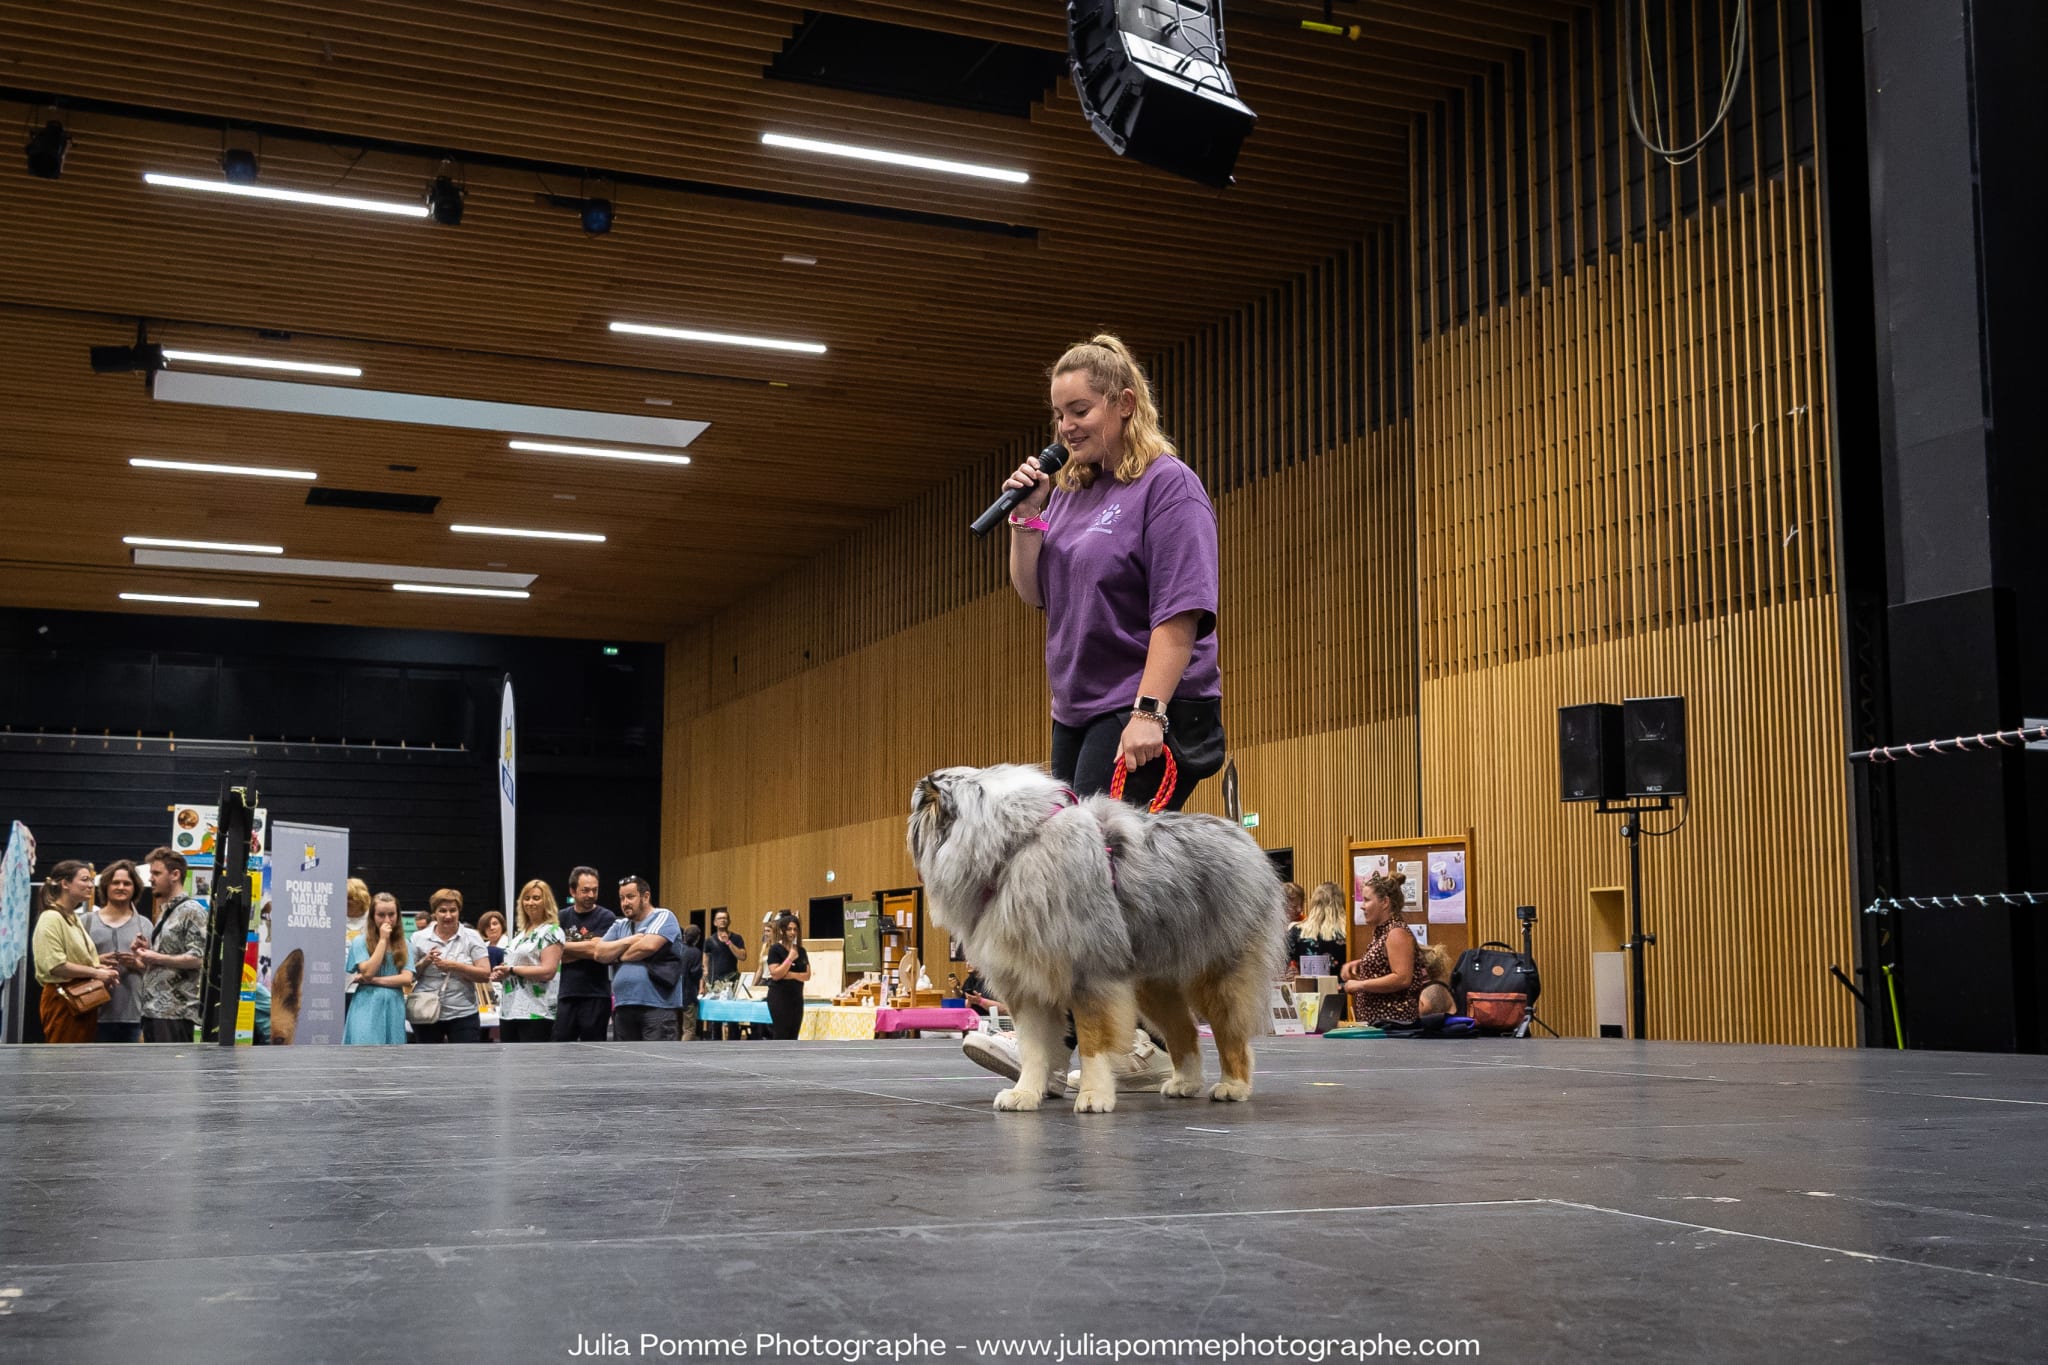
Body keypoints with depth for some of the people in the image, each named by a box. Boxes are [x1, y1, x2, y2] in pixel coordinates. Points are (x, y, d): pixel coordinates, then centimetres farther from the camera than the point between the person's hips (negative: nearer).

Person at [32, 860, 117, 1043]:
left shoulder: (74, 918, 17)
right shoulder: (51, 919, -14)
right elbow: (55, 965, -22)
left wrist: (99, 967, 3)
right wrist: (95, 973, -17)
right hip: (62, 1001, -10)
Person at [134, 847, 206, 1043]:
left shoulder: (192, 911, -9)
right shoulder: (164, 912, 19)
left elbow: (198, 959, -17)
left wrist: (156, 958, -14)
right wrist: (146, 951, 7)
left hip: (176, 1010, -9)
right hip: (153, 1008, 9)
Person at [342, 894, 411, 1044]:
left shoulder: (403, 945, 10)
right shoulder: (360, 941, 1)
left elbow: (407, 978, 0)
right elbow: (368, 972, -12)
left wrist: (373, 980, -9)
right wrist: (383, 940, -9)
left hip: (393, 1009, 3)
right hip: (367, 1008, -3)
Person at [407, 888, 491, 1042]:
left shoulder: (471, 937, -1)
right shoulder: (419, 938, 3)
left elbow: (485, 974, -8)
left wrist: (454, 966, -19)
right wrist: (425, 962, -13)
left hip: (463, 1013, -2)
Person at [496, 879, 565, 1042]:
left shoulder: (552, 931, -5)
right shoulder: (521, 933, 19)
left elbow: (548, 971, -16)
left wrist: (511, 970, -12)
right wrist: (501, 974, 6)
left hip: (535, 1013, -8)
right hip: (509, 1011, 8)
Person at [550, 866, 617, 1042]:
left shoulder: (606, 917, 0)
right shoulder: (562, 917, 10)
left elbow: (595, 949, -12)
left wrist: (564, 946, -1)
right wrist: (585, 950, -10)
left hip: (596, 996, -3)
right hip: (566, 995, 3)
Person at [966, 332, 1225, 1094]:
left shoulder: (1168, 486, -7)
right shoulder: (1070, 491, 14)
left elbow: (1181, 611, -16)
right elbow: (1033, 595, 17)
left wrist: (1150, 711, -24)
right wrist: (1026, 520, 2)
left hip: (1148, 714, -8)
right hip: (1078, 710, 8)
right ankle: (1140, 1050, 12)